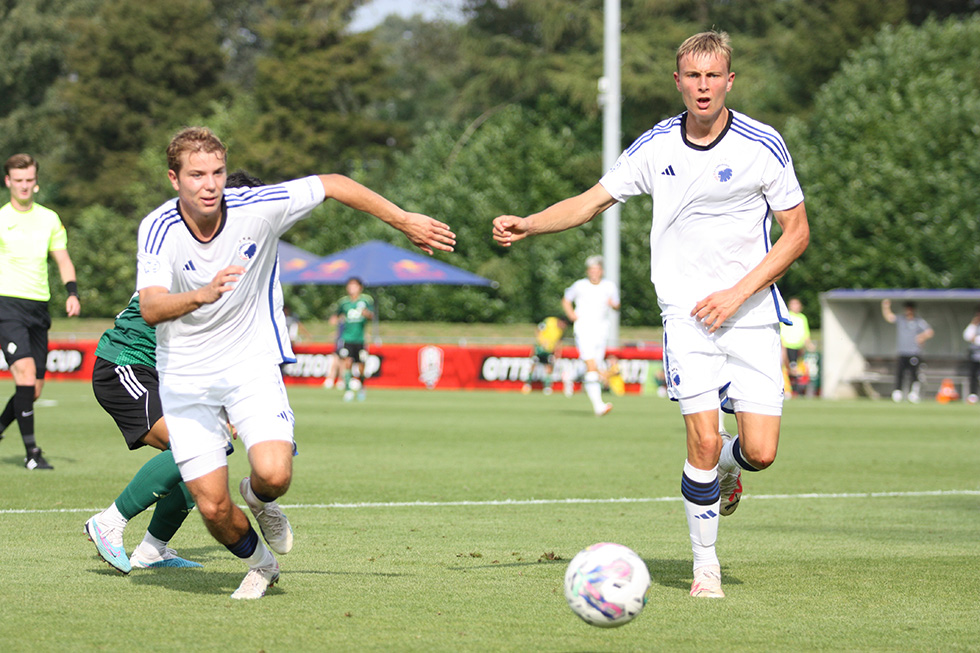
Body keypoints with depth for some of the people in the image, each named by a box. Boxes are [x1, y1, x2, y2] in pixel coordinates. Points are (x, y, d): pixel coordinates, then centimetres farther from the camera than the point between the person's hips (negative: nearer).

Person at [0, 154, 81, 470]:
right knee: (26, 372, -20)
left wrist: (72, 293, -1)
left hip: (39, 307, 5)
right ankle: (32, 451, -18)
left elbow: (63, 260, 15)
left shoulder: (49, 219, 12)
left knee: (34, 390, 3)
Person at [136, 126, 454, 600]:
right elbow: (150, 309, -31)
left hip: (251, 365, 1)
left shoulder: (256, 208, -15)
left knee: (275, 474, -23)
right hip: (185, 378, 0)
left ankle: (258, 497, 17)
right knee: (213, 507, -7)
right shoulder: (158, 229, -18)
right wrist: (201, 295, -51)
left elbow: (332, 185, 0)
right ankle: (258, 562, 27)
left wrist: (405, 221, 5)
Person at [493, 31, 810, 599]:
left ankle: (729, 463, 31)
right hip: (686, 312, 0)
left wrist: (737, 294, -10)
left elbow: (797, 233, -1)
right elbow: (593, 201, 10)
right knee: (703, 440, -14)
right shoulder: (656, 147, 2)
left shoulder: (763, 145, -5)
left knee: (761, 452, -8)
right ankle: (705, 566, 4)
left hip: (751, 315, 0)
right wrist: (527, 225, -7)